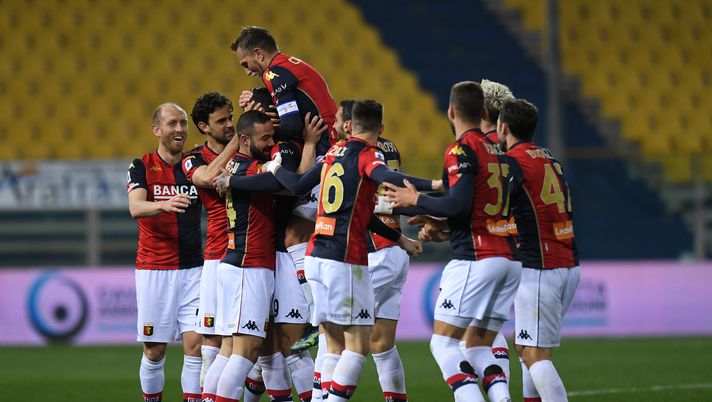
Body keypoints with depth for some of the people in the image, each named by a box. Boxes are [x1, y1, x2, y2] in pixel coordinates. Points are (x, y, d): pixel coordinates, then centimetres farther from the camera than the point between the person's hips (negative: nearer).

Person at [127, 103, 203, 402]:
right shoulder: (142, 167, -2)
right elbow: (136, 208, -17)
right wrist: (164, 205, -38)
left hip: (192, 268, 2)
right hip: (153, 268, -2)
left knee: (195, 344, -7)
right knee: (155, 350, 0)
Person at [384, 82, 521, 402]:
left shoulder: (461, 150, -9)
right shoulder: (493, 149, 17)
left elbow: (459, 204, -20)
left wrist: (415, 201, -6)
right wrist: (440, 226, 26)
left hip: (476, 259, -8)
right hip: (508, 258, 8)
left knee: (443, 342, -2)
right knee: (478, 346, 13)